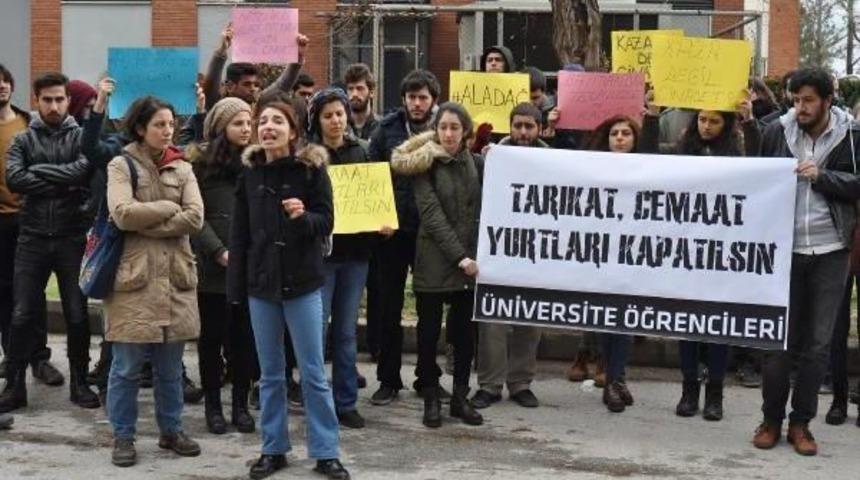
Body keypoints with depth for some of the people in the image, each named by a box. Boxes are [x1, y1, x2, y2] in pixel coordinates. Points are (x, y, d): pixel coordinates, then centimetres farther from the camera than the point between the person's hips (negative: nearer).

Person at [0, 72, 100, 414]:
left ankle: (79, 383, 18)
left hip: (72, 238, -1)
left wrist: (40, 171, -12)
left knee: (77, 315, 5)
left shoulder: (82, 137, 4)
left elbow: (84, 170, -15)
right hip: (33, 238, 1)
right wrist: (62, 183, -14)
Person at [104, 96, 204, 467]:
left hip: (175, 276, 4)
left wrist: (145, 224, -10)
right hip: (133, 275, -4)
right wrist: (169, 208, -7)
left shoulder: (182, 168, 11)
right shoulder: (122, 165, 0)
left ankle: (171, 430, 24)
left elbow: (195, 218, -4)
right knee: (127, 364, 1)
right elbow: (122, 214, -16)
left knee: (170, 364, 11)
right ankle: (123, 436, 13)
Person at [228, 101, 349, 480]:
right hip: (261, 282, 3)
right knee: (270, 373, 10)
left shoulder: (312, 168, -5)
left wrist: (303, 217, -27)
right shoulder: (249, 173, 4)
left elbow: (326, 222, -6)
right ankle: (273, 448, 19)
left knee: (313, 372, 1)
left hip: (303, 282, -3)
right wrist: (235, 286, 4)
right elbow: (239, 233, 7)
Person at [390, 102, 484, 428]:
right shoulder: (425, 165, -2)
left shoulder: (477, 164, 7)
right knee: (429, 331, 4)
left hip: (470, 261, 3)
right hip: (433, 261, -3)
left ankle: (460, 397, 18)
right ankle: (431, 399, 14)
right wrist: (459, 256, -17)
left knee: (465, 333, 8)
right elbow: (432, 214, -10)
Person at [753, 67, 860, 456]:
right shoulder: (777, 132, -1)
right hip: (784, 249, 0)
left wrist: (822, 176, -18)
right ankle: (771, 419, 18)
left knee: (818, 342, 6)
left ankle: (801, 422, 17)